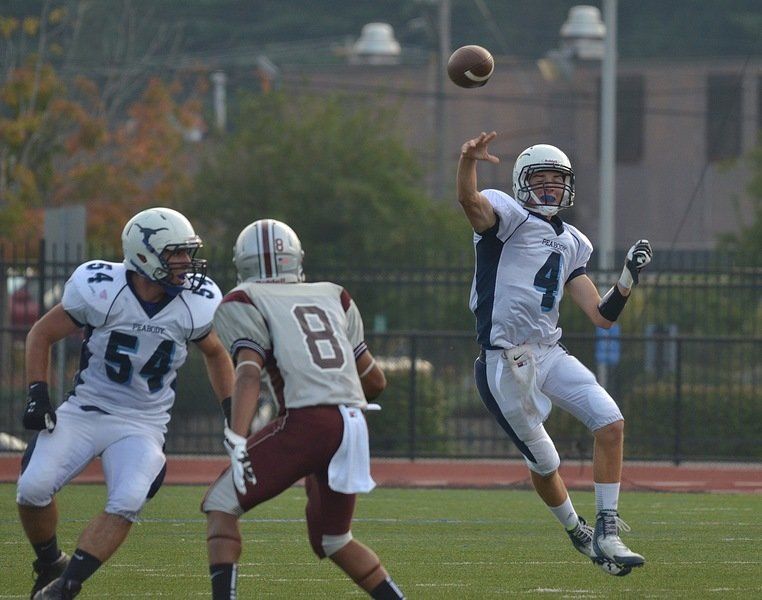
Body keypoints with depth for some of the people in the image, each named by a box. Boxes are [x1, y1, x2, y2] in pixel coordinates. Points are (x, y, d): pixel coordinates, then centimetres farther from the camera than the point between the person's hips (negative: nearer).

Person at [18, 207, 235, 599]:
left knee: (127, 503, -25)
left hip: (142, 425, 1)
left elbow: (215, 353, 15)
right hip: (84, 413, -1)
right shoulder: (100, 291, -16)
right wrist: (38, 395, -11)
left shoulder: (195, 305, -8)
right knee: (33, 488, -18)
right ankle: (49, 565, 11)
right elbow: (42, 334, -1)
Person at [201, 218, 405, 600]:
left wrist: (236, 440, -20)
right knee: (333, 541, 23)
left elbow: (250, 373, -10)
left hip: (306, 421, -5)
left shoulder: (244, 303, 7)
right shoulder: (332, 297, 23)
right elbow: (376, 381, 25)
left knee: (221, 505, 5)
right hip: (354, 424, 6)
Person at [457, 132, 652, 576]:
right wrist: (468, 163, -52)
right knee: (545, 464, 5)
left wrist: (630, 277, -2)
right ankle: (577, 531, 31)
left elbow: (603, 317, 15)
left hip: (550, 353, 6)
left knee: (611, 423, -8)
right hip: (507, 362, -6)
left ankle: (606, 532, 0)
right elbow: (470, 201, -30)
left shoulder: (570, 244, 16)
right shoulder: (509, 217, -5)